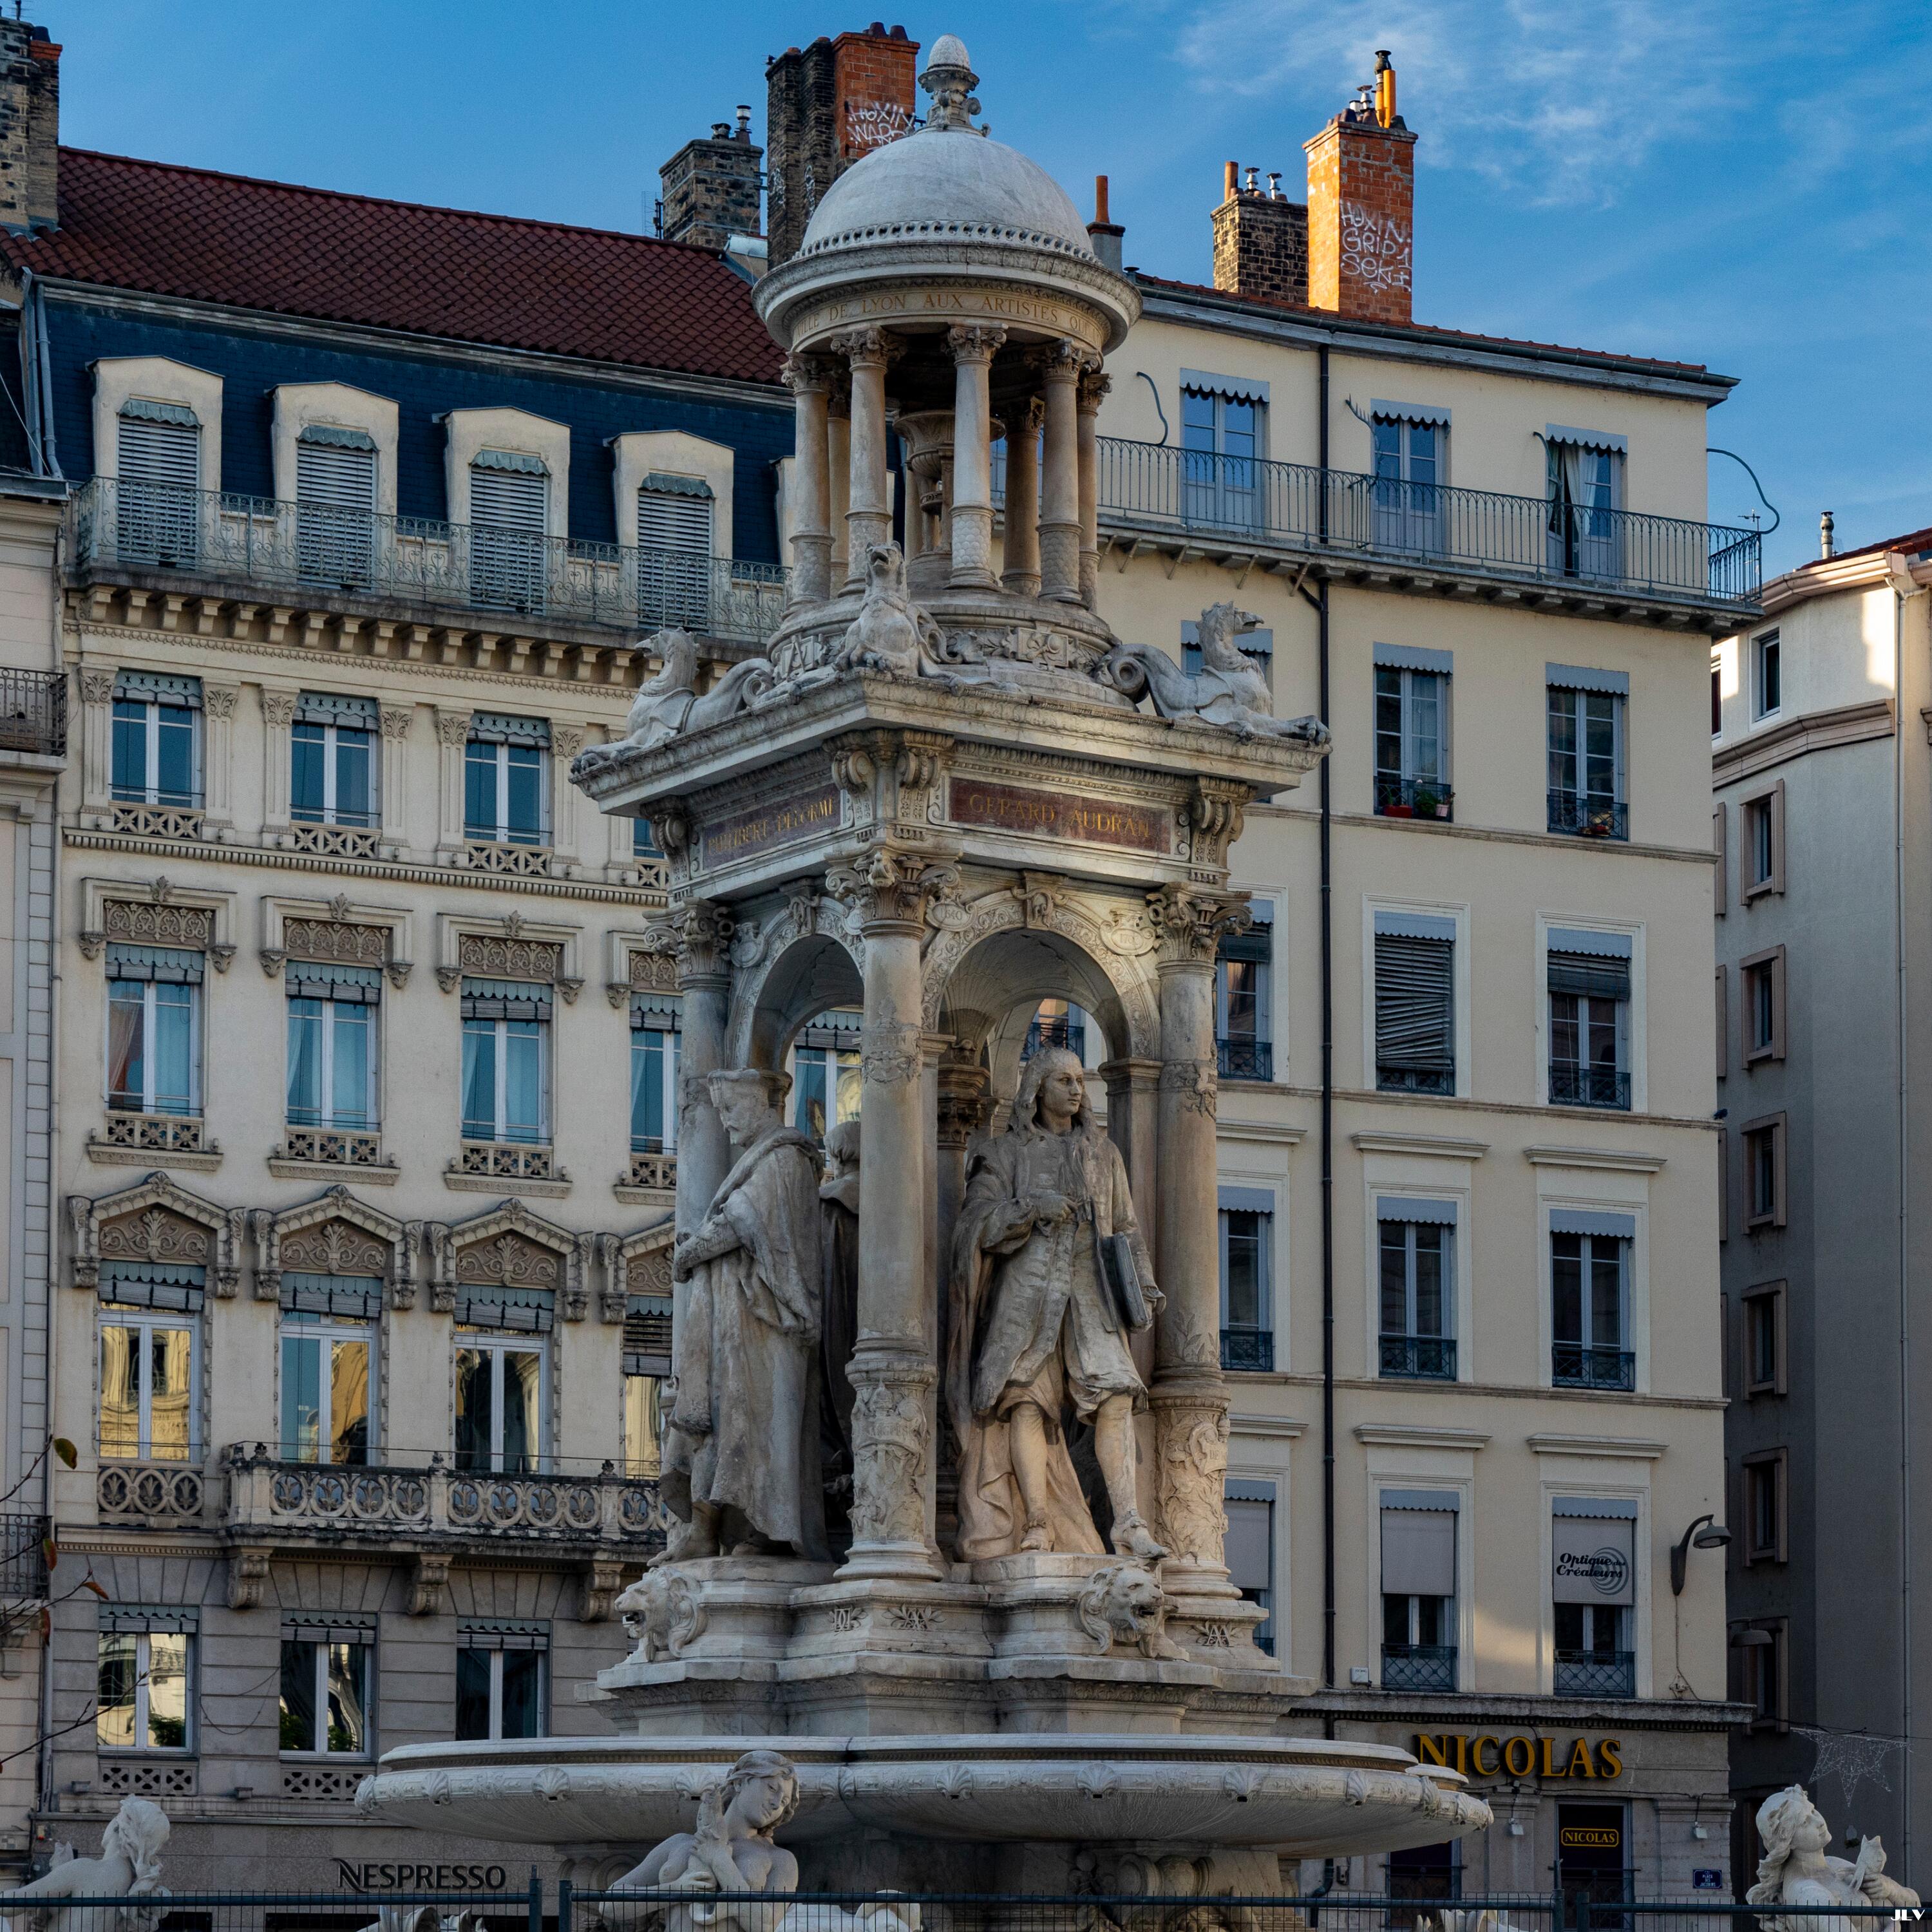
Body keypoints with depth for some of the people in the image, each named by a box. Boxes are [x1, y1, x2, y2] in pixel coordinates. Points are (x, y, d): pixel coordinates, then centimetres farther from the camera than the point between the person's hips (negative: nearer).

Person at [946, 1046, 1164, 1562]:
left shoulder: (1103, 1154, 19)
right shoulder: (1005, 1153, 10)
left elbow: (1126, 1229, 20)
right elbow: (979, 1224, 0)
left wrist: (1143, 1287, 7)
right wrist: (1031, 1207, -15)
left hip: (1089, 1288, 2)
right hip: (1027, 1287, -2)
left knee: (1115, 1393, -16)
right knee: (1027, 1398, -15)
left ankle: (1128, 1523, -23)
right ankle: (1037, 1526, -14)